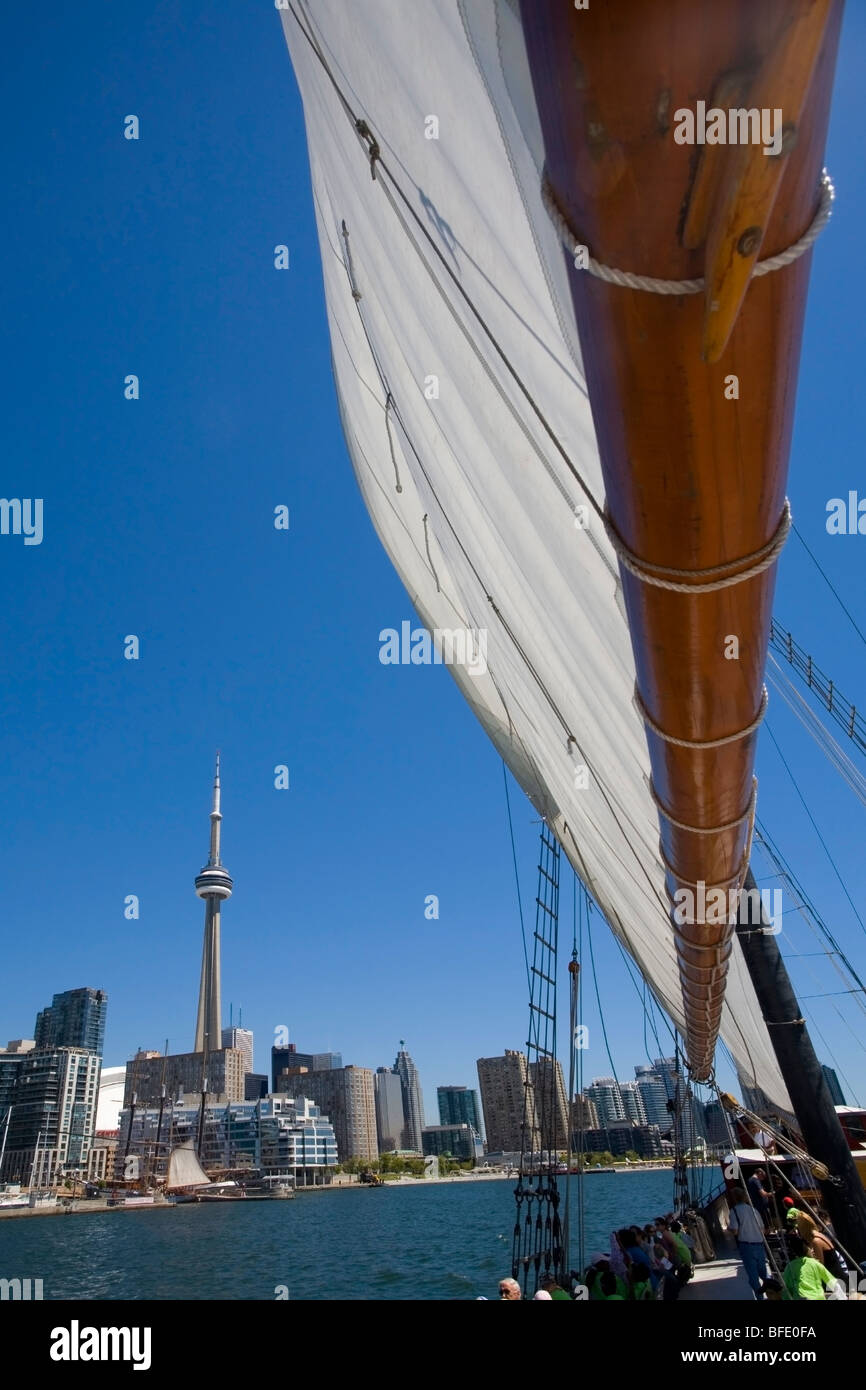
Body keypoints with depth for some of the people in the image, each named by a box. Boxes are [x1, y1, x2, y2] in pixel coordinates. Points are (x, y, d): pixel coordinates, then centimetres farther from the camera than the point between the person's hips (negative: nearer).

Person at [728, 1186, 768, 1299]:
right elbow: (762, 1229, 16)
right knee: (763, 1271, 18)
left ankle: (760, 1297, 0)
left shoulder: (734, 1210, -5)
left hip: (746, 1245, -5)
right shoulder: (753, 1209, 11)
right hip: (759, 1244, 5)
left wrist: (729, 1227, 8)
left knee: (752, 1274, 3)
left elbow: (735, 1231, -12)